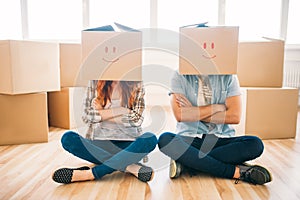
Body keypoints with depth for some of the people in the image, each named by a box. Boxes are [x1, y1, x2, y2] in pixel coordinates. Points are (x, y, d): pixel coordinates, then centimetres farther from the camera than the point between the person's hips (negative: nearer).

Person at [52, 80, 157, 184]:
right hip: (99, 142, 1)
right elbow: (87, 116, 2)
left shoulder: (137, 85, 5)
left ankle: (90, 174, -32)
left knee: (150, 139, -31)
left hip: (128, 144, -1)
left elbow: (136, 119, -3)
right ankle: (131, 167, -30)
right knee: (68, 138, -25)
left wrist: (102, 113, -5)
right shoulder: (95, 82, 7)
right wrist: (120, 110, -7)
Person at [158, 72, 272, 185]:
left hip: (221, 139, 1)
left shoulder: (229, 77, 3)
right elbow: (179, 115, -14)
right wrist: (217, 107, -9)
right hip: (189, 138, -1)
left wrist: (193, 112, -9)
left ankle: (185, 162, -24)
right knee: (165, 139, -31)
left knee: (255, 144, -24)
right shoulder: (180, 76, 0)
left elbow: (235, 116, -8)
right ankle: (236, 171, -26)